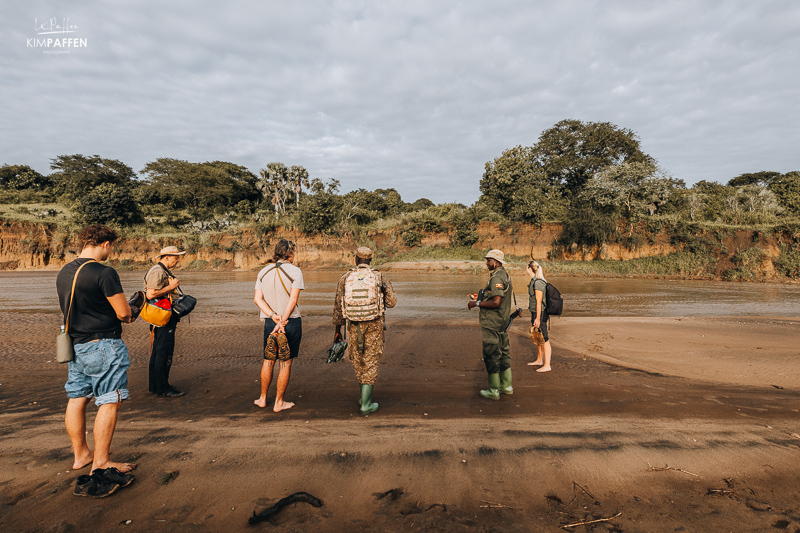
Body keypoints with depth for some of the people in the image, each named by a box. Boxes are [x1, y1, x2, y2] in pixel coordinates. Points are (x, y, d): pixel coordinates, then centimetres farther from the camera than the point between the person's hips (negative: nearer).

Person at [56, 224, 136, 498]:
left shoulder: (63, 273, 8)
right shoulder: (104, 273, -19)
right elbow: (123, 312, -18)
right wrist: (127, 312, 6)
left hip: (74, 343, 9)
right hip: (104, 346, -9)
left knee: (76, 400, 16)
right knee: (109, 403, 0)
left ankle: (80, 454, 31)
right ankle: (101, 464, 6)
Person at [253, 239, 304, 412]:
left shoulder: (264, 271, 6)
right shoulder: (295, 271, -8)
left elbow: (257, 298, -3)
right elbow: (293, 299, -17)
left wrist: (274, 316, -12)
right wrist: (283, 321, -16)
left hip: (270, 321, 4)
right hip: (291, 321, -4)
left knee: (268, 361, 18)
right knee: (285, 362, 7)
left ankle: (263, 398, 30)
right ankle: (279, 402, 16)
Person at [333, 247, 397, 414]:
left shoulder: (345, 278, -1)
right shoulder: (378, 277, -5)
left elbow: (338, 306, 2)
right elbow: (392, 302, 2)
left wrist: (337, 329, 11)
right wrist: (387, 286, 20)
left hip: (354, 325, 2)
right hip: (374, 325, -2)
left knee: (358, 362, 19)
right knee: (370, 364, 4)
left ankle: (365, 397, 31)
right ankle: (366, 404, 4)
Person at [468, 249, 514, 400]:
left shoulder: (496, 278, -19)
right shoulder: (505, 276, 13)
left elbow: (496, 303, -26)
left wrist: (477, 304, -16)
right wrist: (481, 297, 18)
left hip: (492, 323, -10)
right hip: (502, 321, 10)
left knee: (491, 355, -2)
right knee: (503, 353, 17)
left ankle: (493, 391, 5)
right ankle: (507, 386, 27)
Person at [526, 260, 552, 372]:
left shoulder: (538, 282, -19)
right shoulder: (534, 281, 11)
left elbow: (539, 301, -20)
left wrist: (538, 318, -19)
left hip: (540, 313, -10)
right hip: (535, 312, 10)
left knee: (544, 339, -4)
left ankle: (547, 365, 2)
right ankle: (539, 360, 33)